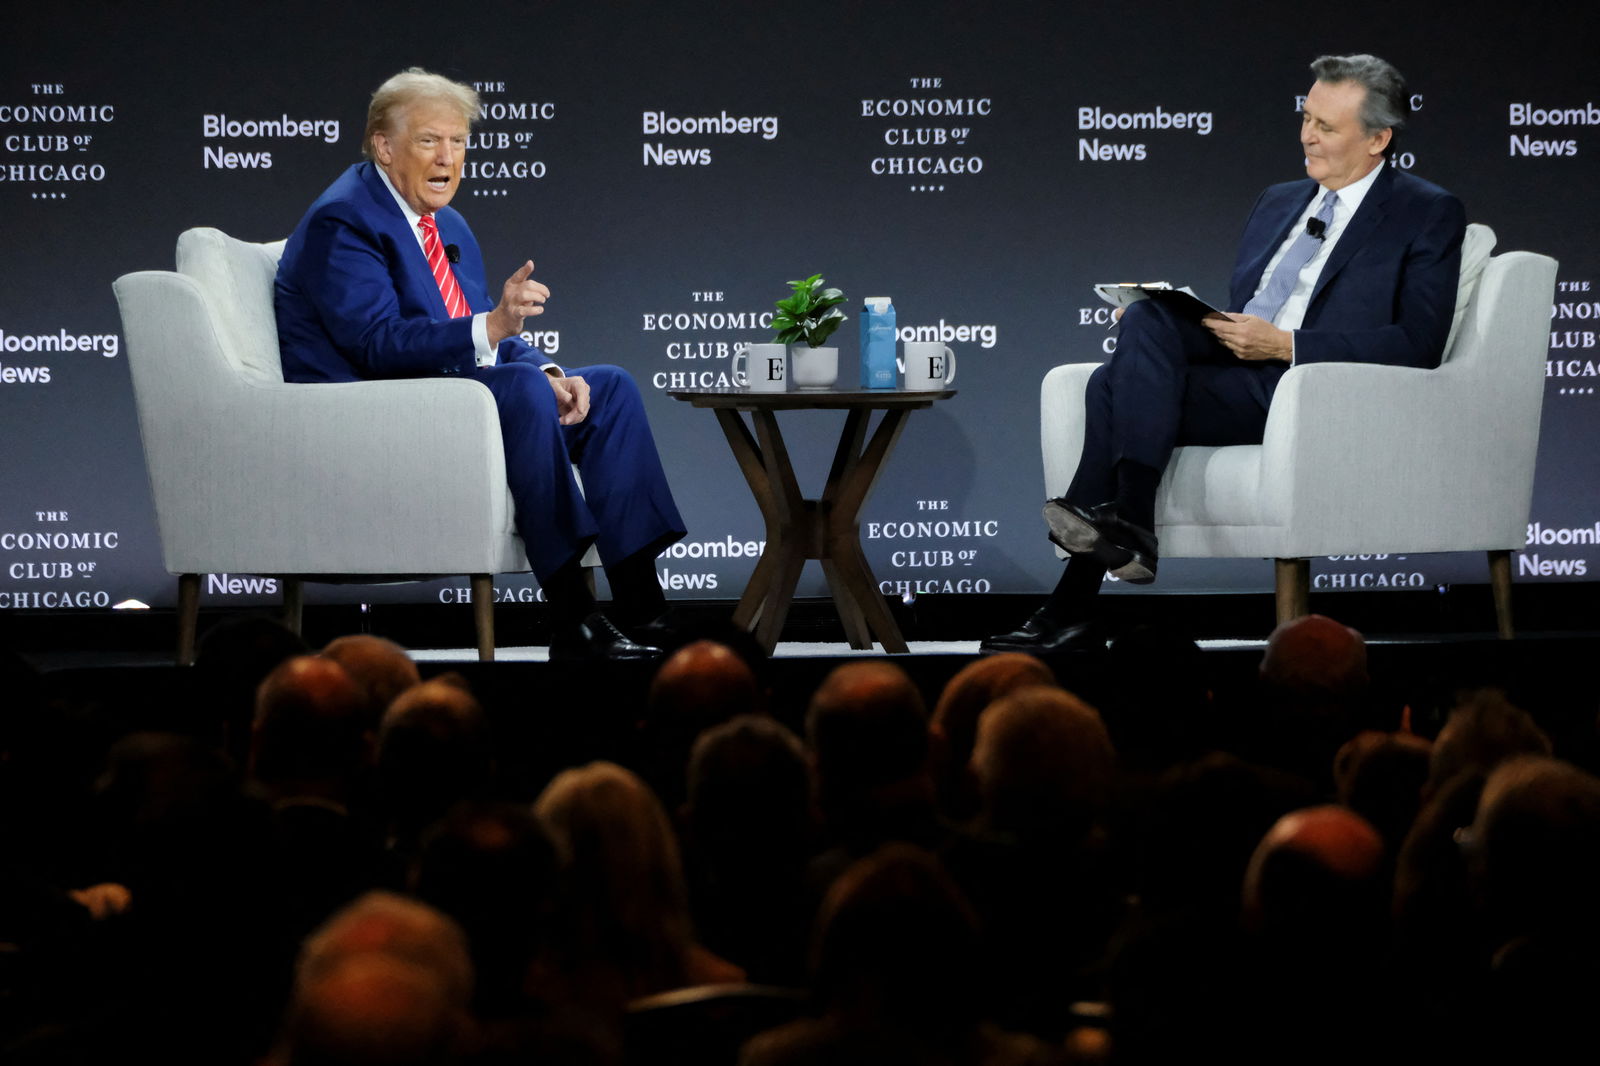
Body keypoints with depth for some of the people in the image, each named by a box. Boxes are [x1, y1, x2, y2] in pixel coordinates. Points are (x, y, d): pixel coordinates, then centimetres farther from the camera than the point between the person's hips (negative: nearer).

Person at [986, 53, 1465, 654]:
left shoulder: (1429, 216, 3)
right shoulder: (1278, 203, 26)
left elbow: (1418, 344, -9)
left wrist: (1284, 344, -17)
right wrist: (1192, 323, 2)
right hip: (1240, 373, 7)